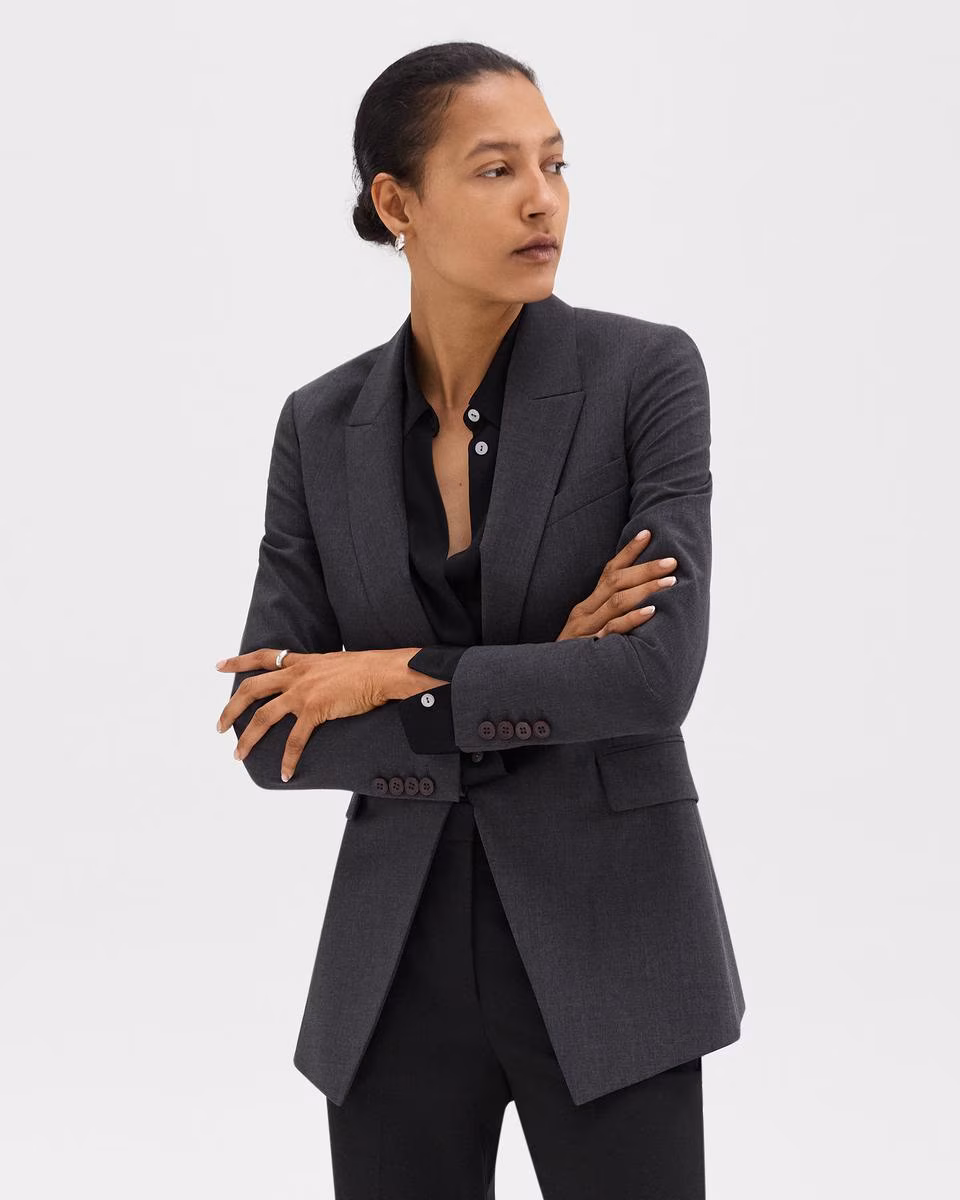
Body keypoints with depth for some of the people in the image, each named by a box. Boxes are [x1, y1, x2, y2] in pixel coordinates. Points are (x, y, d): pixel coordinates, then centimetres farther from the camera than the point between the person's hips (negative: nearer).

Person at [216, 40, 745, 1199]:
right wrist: (533, 691, -14)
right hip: (399, 958, 3)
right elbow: (271, 736, -5)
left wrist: (398, 678, -12)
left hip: (606, 942, -3)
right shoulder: (322, 428, 2)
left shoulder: (646, 371, -7)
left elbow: (657, 671, -19)